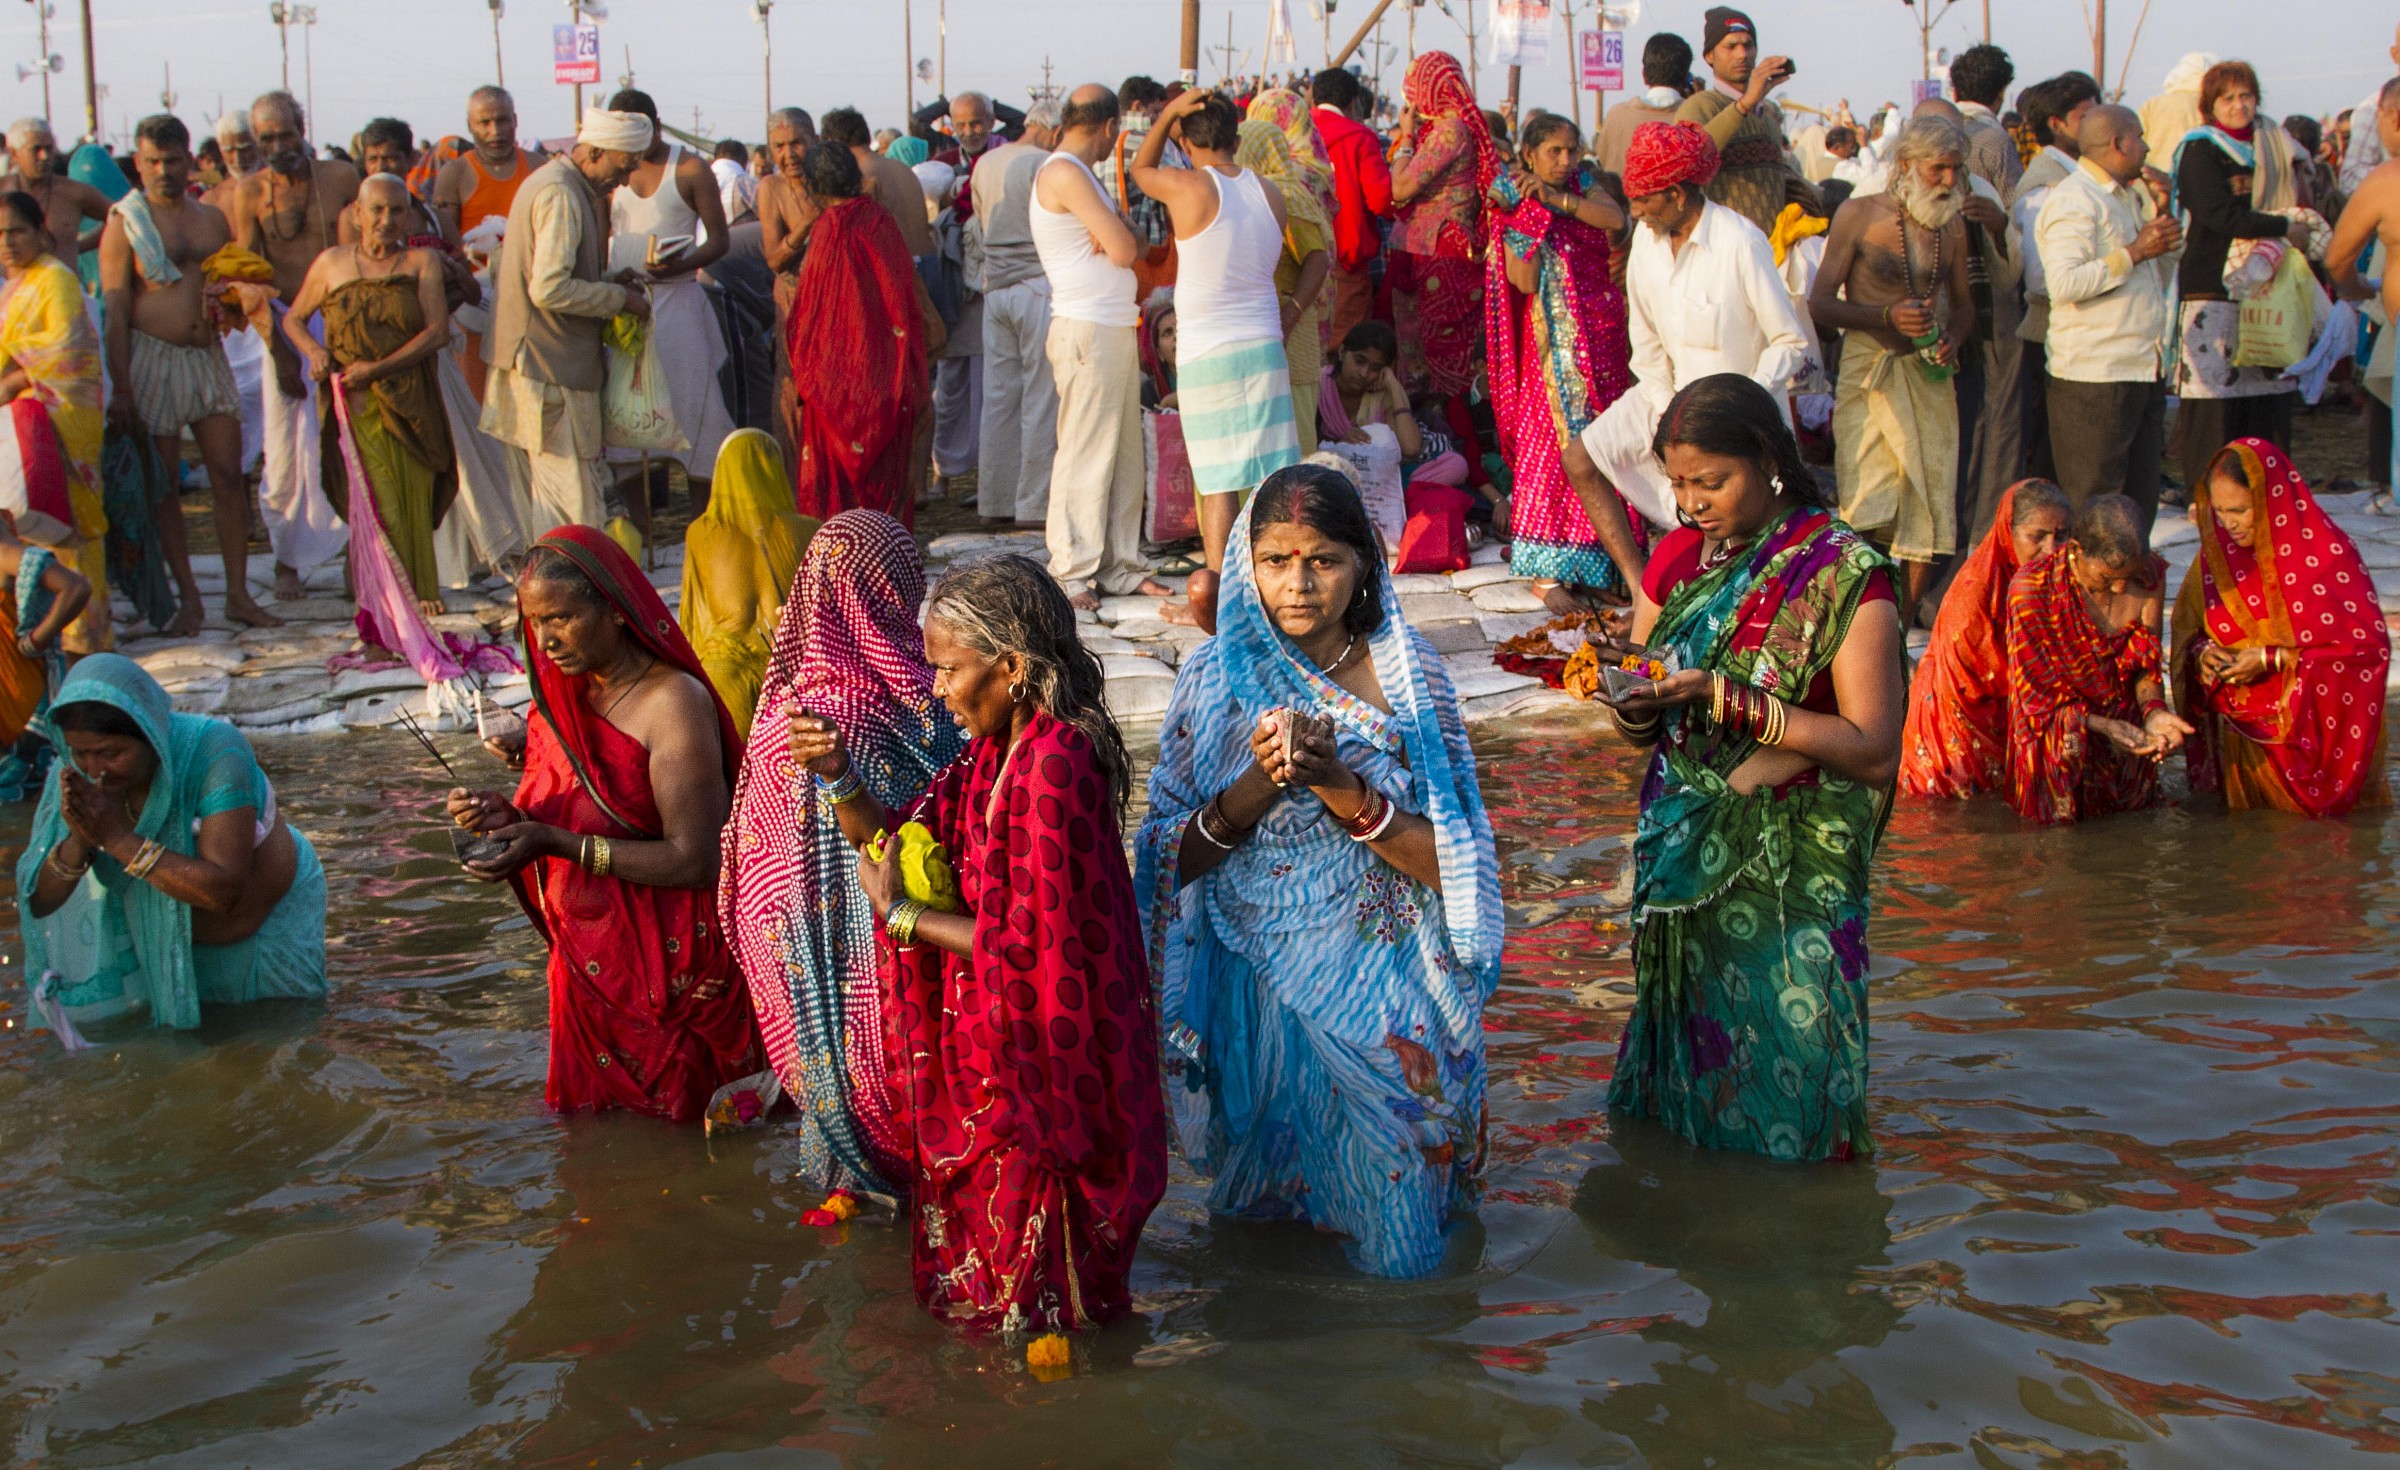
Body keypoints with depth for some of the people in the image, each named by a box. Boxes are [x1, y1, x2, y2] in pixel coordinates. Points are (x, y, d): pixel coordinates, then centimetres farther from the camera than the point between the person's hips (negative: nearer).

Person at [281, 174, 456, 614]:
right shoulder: (332, 263, 9)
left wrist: (377, 368, -13)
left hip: (410, 403, 0)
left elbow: (438, 330, -6)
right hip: (354, 406, 0)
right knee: (377, 504, -7)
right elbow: (293, 318, 20)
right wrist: (313, 351, -3)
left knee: (415, 500, 1)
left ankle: (420, 591, 14)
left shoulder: (421, 262, 5)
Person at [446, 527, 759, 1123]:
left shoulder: (673, 702, -19)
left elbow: (695, 861, -23)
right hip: (588, 966, 7)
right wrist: (509, 817, -11)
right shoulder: (564, 700, 4)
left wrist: (557, 841, -25)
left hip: (667, 976, -7)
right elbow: (569, 823, 11)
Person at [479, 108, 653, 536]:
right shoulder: (560, 195, -16)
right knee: (575, 508, -7)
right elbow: (550, 289, -24)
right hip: (551, 370, -10)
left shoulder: (549, 182, 17)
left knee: (542, 496, 14)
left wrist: (608, 282, 12)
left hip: (536, 363, 10)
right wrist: (620, 298, -12)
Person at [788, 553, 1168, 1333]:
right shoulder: (996, 750, 3)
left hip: (1040, 1049, -9)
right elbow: (900, 841, 8)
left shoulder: (1054, 763, -26)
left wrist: (900, 914, -15)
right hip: (989, 1031, 9)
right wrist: (840, 778, -11)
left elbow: (1029, 940, -26)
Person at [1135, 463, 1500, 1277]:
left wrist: (1340, 787, -24)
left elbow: (1444, 863, -10)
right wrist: (1254, 788, -21)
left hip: (1383, 992, -1)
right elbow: (1171, 859, -4)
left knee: (1395, 1244, 7)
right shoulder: (1214, 680, -4)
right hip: (1255, 989, 1)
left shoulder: (1408, 678, -7)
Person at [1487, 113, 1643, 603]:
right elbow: (1524, 281, -14)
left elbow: (1616, 219, -12)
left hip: (1604, 336, 4)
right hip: (1557, 343, -4)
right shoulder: (1514, 205, 0)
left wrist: (1557, 199, -16)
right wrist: (1529, 210, -14)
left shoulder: (1585, 188, 10)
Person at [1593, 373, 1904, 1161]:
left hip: (1793, 866, -5)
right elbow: (1645, 726, 10)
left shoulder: (1842, 572, -11)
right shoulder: (1678, 557, 6)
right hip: (1683, 850, 5)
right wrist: (1634, 703, -15)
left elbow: (1874, 749, -17)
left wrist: (1727, 698, -23)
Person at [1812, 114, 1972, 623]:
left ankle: (1903, 632, 10)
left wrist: (1953, 338, -1)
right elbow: (1820, 304, -4)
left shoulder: (1952, 227, 12)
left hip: (1928, 377, 5)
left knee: (1928, 511, 1)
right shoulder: (1859, 215, -2)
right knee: (1866, 510, -14)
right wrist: (1888, 316, -18)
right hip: (1868, 373, -5)